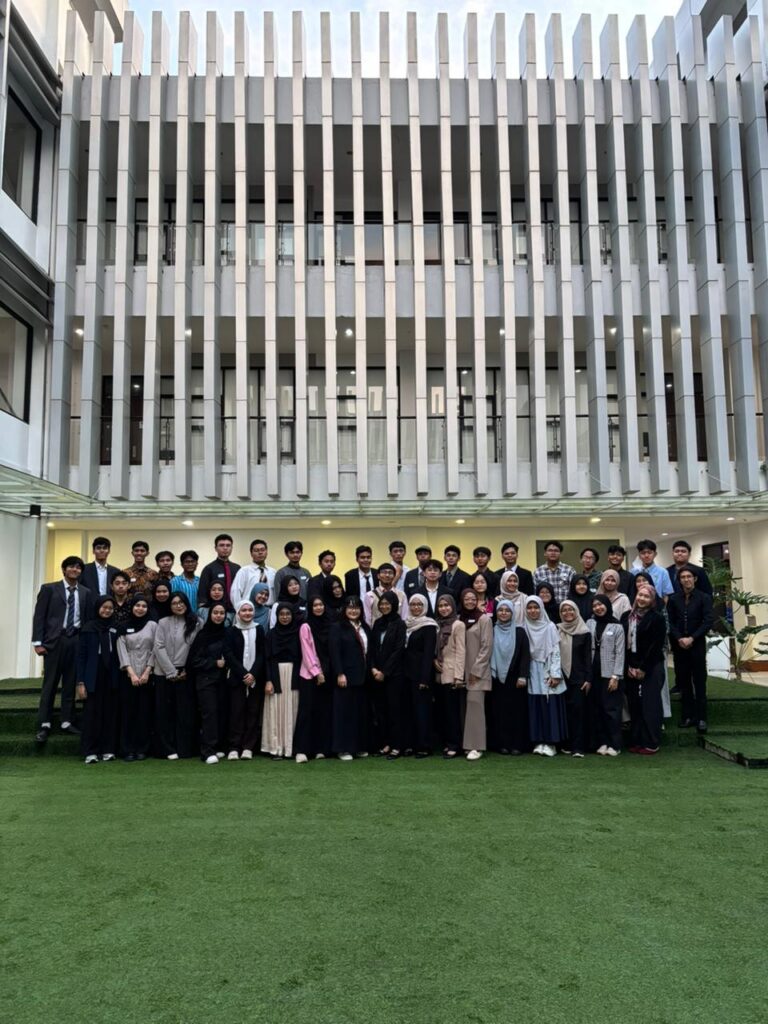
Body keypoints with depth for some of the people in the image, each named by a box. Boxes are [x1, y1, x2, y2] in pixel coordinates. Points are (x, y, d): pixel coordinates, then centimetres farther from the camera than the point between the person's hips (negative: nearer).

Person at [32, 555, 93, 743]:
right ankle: (44, 725, 6)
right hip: (54, 639, -2)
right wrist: (38, 642, -8)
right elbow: (39, 616, -1)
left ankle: (67, 722, 13)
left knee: (71, 683, 6)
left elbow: (89, 619, 9)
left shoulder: (86, 593, 10)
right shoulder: (49, 589, 3)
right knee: (50, 683, 1)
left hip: (77, 641, 2)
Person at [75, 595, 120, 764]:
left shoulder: (115, 629, 7)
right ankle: (90, 752, 6)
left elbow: (118, 653, 8)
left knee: (110, 714, 4)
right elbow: (81, 655, -1)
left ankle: (108, 750, 13)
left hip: (111, 678, 2)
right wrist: (80, 682, -6)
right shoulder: (89, 628, 0)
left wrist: (119, 676, -1)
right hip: (93, 678, -2)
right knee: (92, 714, -1)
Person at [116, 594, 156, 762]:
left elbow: (155, 650, 1)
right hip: (128, 676, 0)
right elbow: (122, 651, -1)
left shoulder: (152, 625, 5)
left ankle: (142, 749, 8)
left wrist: (146, 672, -7)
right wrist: (132, 673, -10)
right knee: (128, 712, 0)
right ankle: (128, 750, 5)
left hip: (148, 675, 0)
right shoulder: (124, 627, 6)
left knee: (145, 712, 1)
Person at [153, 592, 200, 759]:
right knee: (165, 712, 3)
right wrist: (172, 672, -8)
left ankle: (184, 749, 9)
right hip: (165, 673, 0)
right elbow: (159, 648, -3)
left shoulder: (196, 623, 2)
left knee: (185, 712, 2)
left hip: (186, 674, 0)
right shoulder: (163, 623, 2)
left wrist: (187, 670, -7)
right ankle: (168, 749, 10)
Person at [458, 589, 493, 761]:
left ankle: (476, 746, -6)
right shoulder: (459, 619, 10)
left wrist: (476, 670, -12)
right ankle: (465, 743, 14)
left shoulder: (484, 619, -4)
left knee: (475, 704, -9)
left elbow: (487, 647, -8)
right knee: (464, 706, 6)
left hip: (478, 671, -5)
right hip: (462, 670, 5)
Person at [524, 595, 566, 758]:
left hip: (548, 672, -2)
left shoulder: (550, 627, 0)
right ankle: (538, 742, 8)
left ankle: (550, 742, 3)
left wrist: (555, 674, -10)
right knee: (535, 708, 2)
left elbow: (556, 651, -3)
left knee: (550, 707, -3)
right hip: (532, 673, 2)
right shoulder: (524, 628, 5)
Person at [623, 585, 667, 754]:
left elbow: (657, 646, -9)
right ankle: (636, 742, 13)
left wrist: (643, 668, -10)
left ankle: (651, 744, 4)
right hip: (631, 667, 4)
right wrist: (629, 666, -1)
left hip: (651, 668, -4)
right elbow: (623, 642, 8)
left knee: (650, 705, -2)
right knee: (634, 705, 5)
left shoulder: (657, 618, -5)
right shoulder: (627, 617, 9)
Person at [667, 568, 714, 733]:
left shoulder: (704, 598, -2)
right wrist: (679, 638, -11)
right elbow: (670, 622, 4)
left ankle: (701, 718, 4)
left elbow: (708, 621, -8)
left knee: (699, 681, 0)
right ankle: (688, 716, 12)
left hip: (697, 644, -2)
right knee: (683, 681, 5)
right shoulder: (673, 599, 6)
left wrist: (692, 638, -15)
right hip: (678, 645, 3)